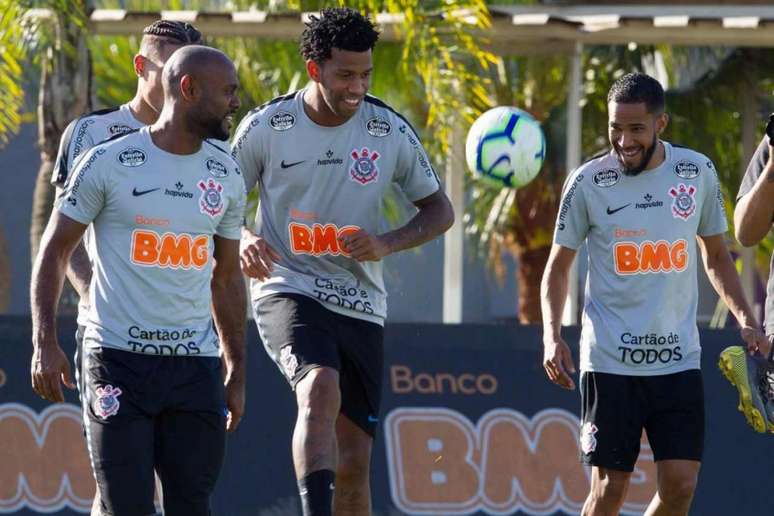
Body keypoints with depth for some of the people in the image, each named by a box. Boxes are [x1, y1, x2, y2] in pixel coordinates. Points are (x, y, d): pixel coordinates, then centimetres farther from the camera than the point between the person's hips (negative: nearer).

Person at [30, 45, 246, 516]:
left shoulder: (226, 176, 10)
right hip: (118, 358, -4)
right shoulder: (109, 164, -5)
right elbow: (55, 251, 1)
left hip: (196, 364, 4)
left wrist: (238, 373, 16)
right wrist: (45, 343, -7)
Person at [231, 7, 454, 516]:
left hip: (360, 305, 3)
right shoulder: (266, 128, -5)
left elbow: (439, 211, 9)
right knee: (321, 389, -33)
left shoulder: (391, 131, 0)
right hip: (288, 289, -3)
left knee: (353, 460, 4)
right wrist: (244, 239, -17)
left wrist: (387, 243, -10)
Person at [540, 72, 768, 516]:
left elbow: (716, 257, 15)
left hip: (679, 358, 2)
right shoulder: (588, 183, -5)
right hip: (610, 359, -2)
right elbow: (559, 265, 5)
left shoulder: (698, 172, 3)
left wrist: (745, 319, 2)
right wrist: (552, 334, -10)